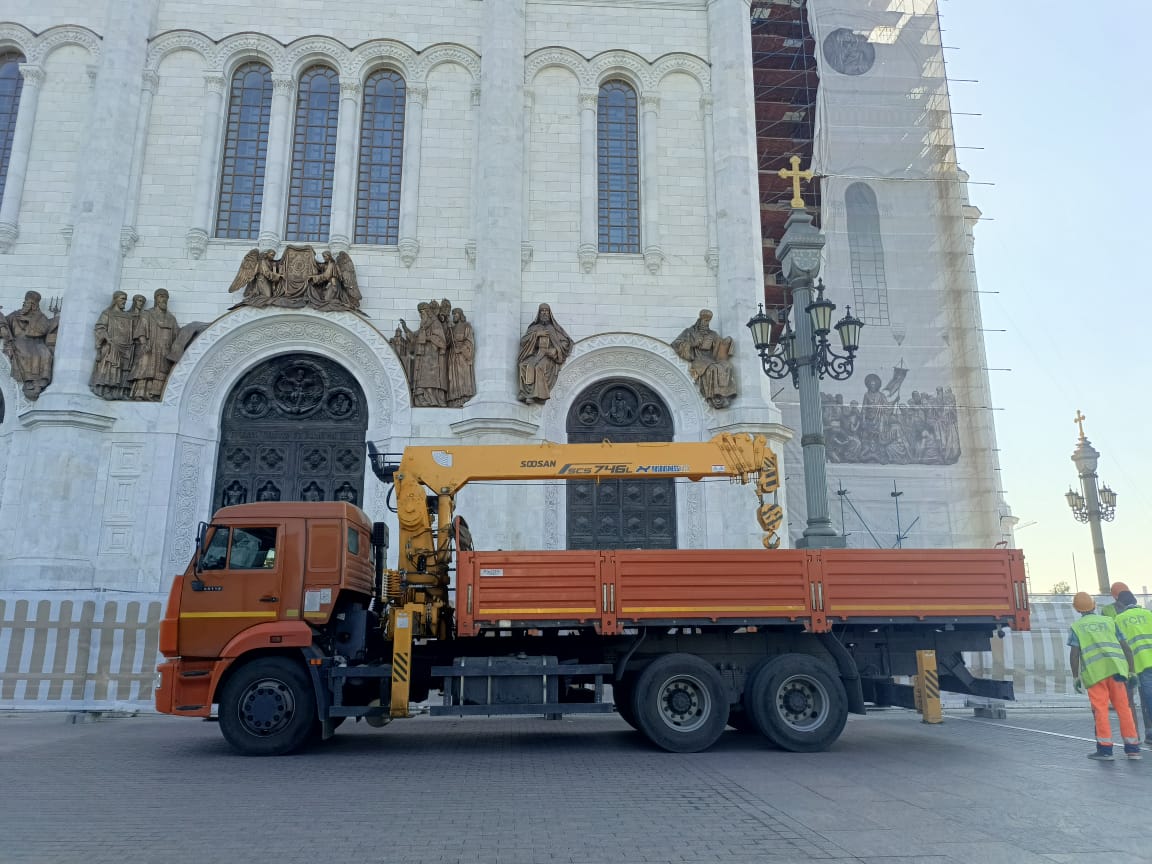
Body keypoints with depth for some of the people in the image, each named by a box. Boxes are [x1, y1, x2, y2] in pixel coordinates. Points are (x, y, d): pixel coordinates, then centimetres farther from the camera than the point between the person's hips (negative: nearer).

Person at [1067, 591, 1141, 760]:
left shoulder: (1076, 627, 9)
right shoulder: (1109, 622, 17)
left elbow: (1074, 654, -1)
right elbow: (1126, 648, 11)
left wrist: (1076, 677, 3)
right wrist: (1131, 671, 14)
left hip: (1094, 672, -3)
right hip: (1116, 668, 3)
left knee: (1100, 710, 1)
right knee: (1123, 708, 8)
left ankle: (1105, 749, 0)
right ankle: (1132, 748, 10)